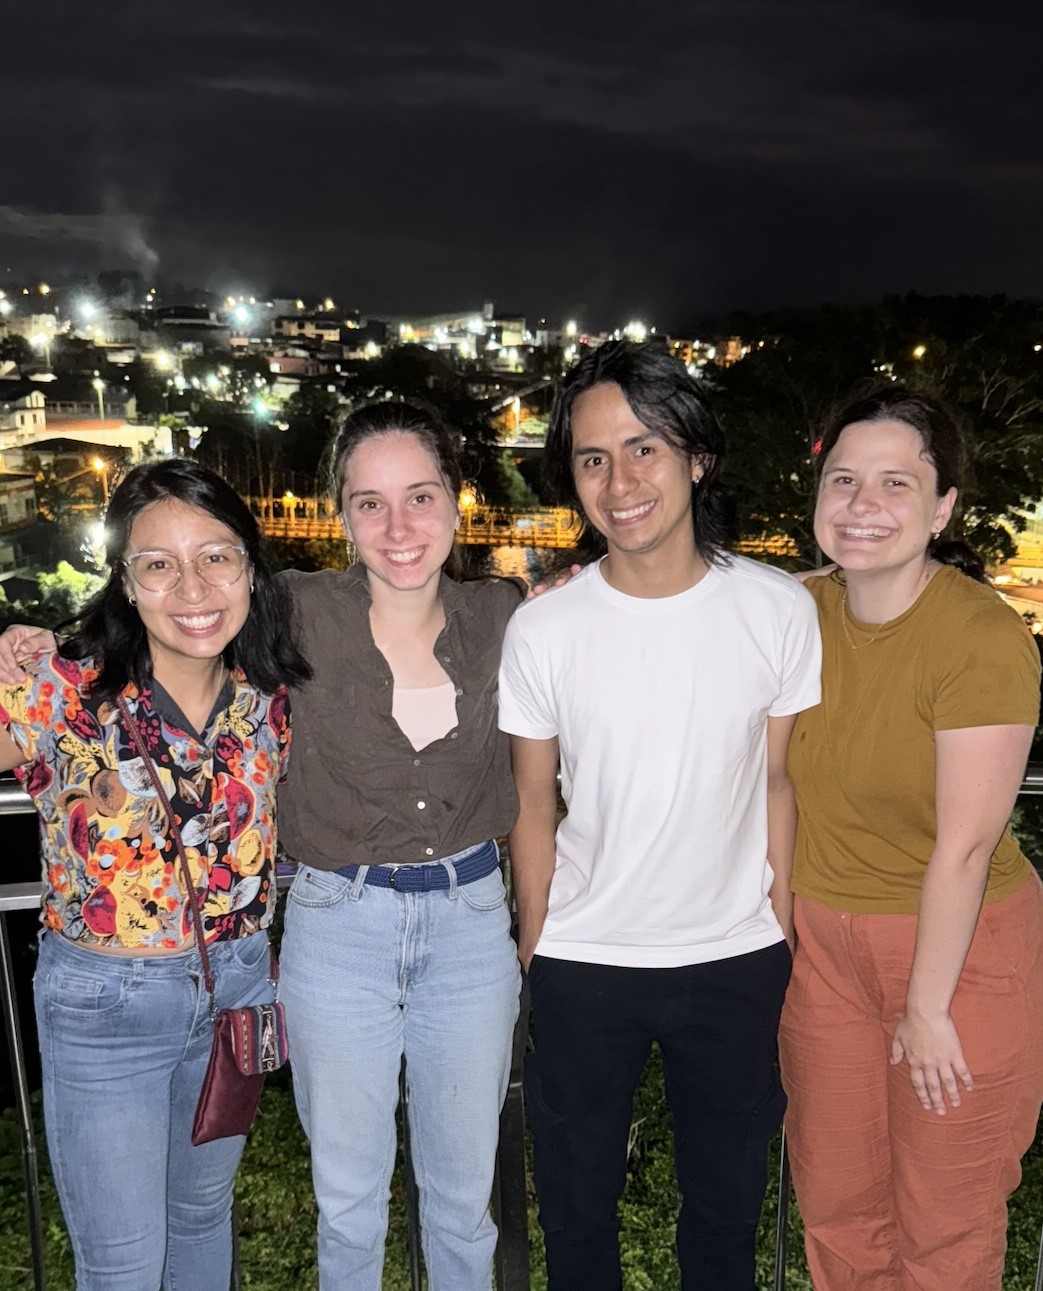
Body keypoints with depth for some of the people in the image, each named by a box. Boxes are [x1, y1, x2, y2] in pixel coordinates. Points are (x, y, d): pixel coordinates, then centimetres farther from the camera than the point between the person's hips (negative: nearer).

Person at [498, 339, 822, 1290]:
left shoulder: (780, 611, -10)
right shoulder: (542, 630, -11)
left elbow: (780, 782, -1)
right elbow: (532, 806, -2)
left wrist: (783, 936, -1)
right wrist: (534, 952, 1)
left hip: (736, 960, 1)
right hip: (584, 963, 0)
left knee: (727, 1198, 23)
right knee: (577, 1203, 21)